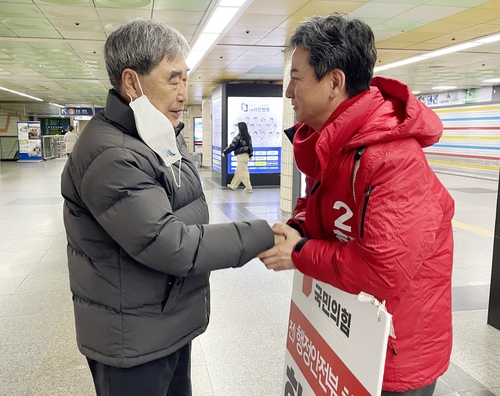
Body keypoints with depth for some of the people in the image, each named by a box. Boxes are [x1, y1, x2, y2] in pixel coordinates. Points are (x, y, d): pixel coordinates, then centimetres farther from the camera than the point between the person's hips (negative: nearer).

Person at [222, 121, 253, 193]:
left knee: (243, 172, -1)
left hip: (241, 155, -8)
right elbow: (250, 146, 13)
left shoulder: (238, 137, -16)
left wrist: (224, 152, -2)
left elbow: (232, 146, -13)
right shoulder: (248, 137, 5)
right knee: (238, 171, 16)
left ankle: (248, 188, -1)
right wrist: (250, 155, 25)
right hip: (246, 155, 8)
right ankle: (233, 185, 27)